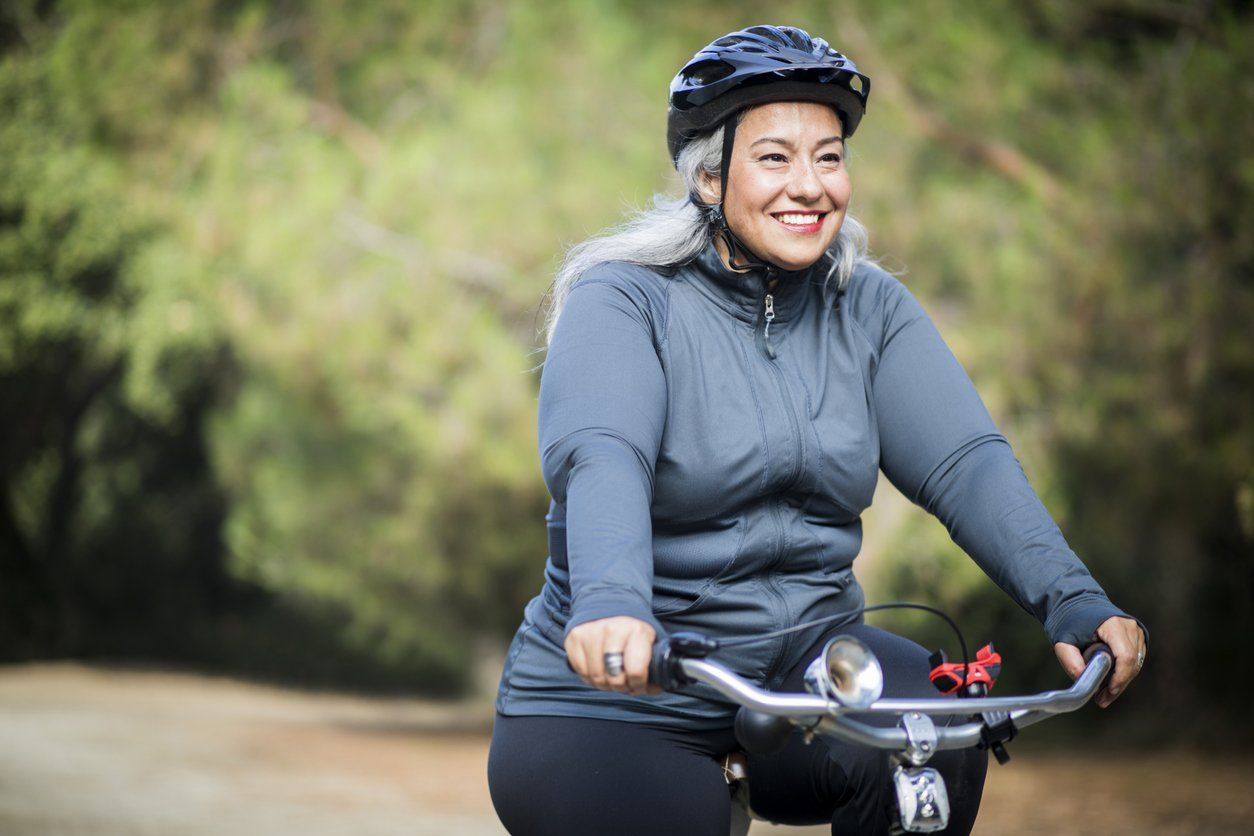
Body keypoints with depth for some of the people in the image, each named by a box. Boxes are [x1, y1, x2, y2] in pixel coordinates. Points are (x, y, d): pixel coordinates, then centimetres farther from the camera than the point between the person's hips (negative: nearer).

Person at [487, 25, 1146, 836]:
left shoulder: (868, 309, 4)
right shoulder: (624, 301, -9)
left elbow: (966, 462, -9)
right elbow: (598, 460, -28)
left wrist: (1074, 602, -26)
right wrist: (611, 604, -49)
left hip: (800, 669, 3)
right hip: (616, 704, -3)